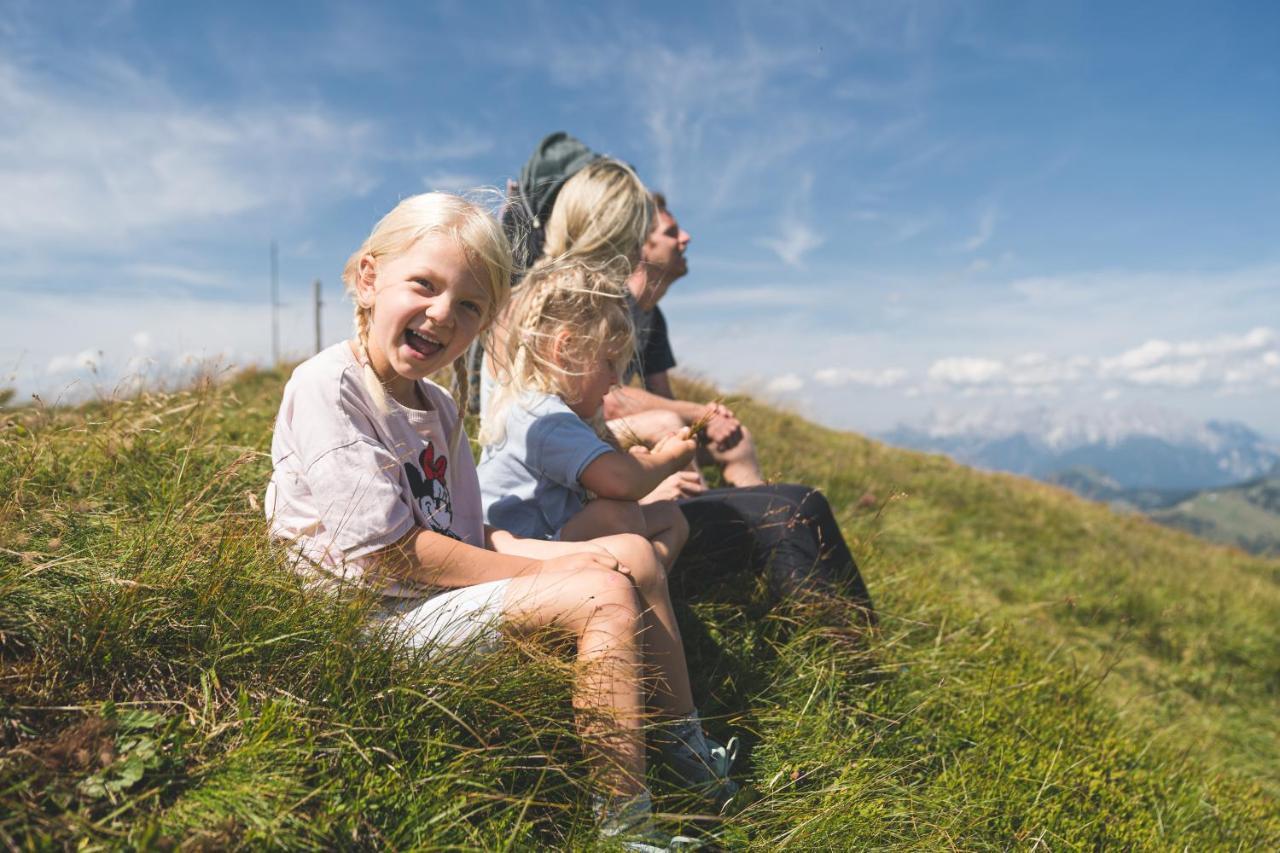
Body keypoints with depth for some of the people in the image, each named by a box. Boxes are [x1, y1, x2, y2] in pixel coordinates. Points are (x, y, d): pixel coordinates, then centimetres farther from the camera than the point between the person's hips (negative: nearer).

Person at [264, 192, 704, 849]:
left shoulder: (437, 408, 13)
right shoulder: (326, 387, -14)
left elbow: (468, 537, 10)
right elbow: (392, 551, -20)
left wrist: (552, 555, -9)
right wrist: (543, 569, -16)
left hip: (448, 592, 9)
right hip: (376, 617, -9)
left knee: (629, 550, 7)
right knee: (603, 596, -20)